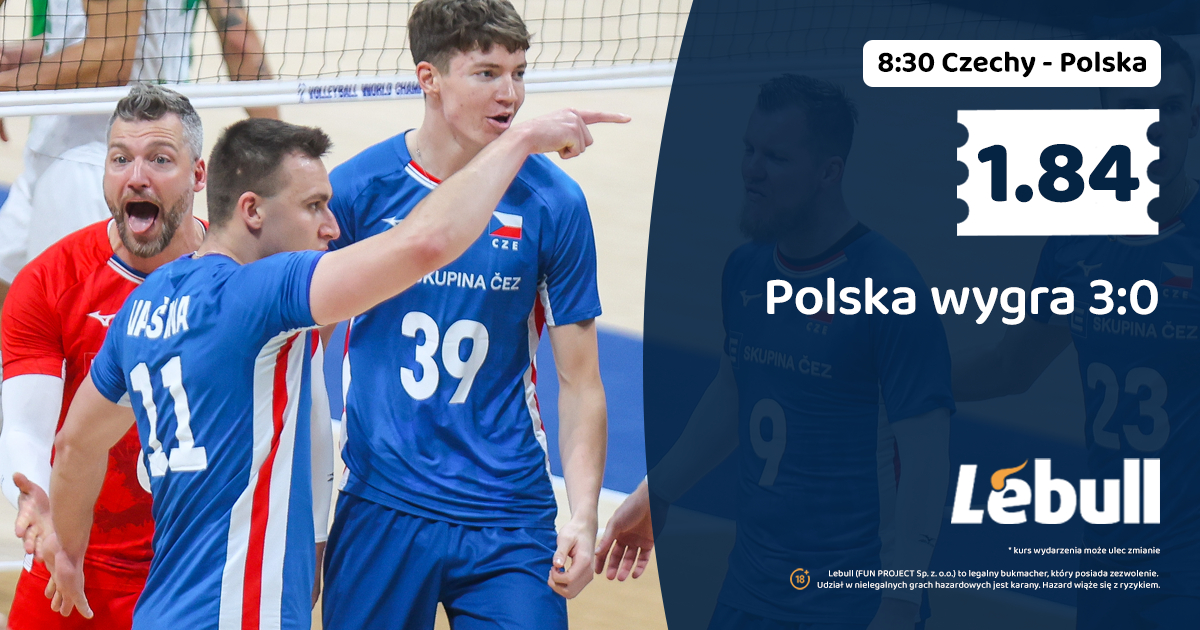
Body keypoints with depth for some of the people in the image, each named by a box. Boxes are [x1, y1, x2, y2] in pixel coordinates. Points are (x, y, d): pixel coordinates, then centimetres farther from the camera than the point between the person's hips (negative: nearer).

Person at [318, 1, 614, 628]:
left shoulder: (554, 203, -2)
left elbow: (579, 382, 1)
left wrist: (583, 516, -11)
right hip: (380, 506, 0)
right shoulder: (356, 188, -3)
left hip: (510, 518, 0)